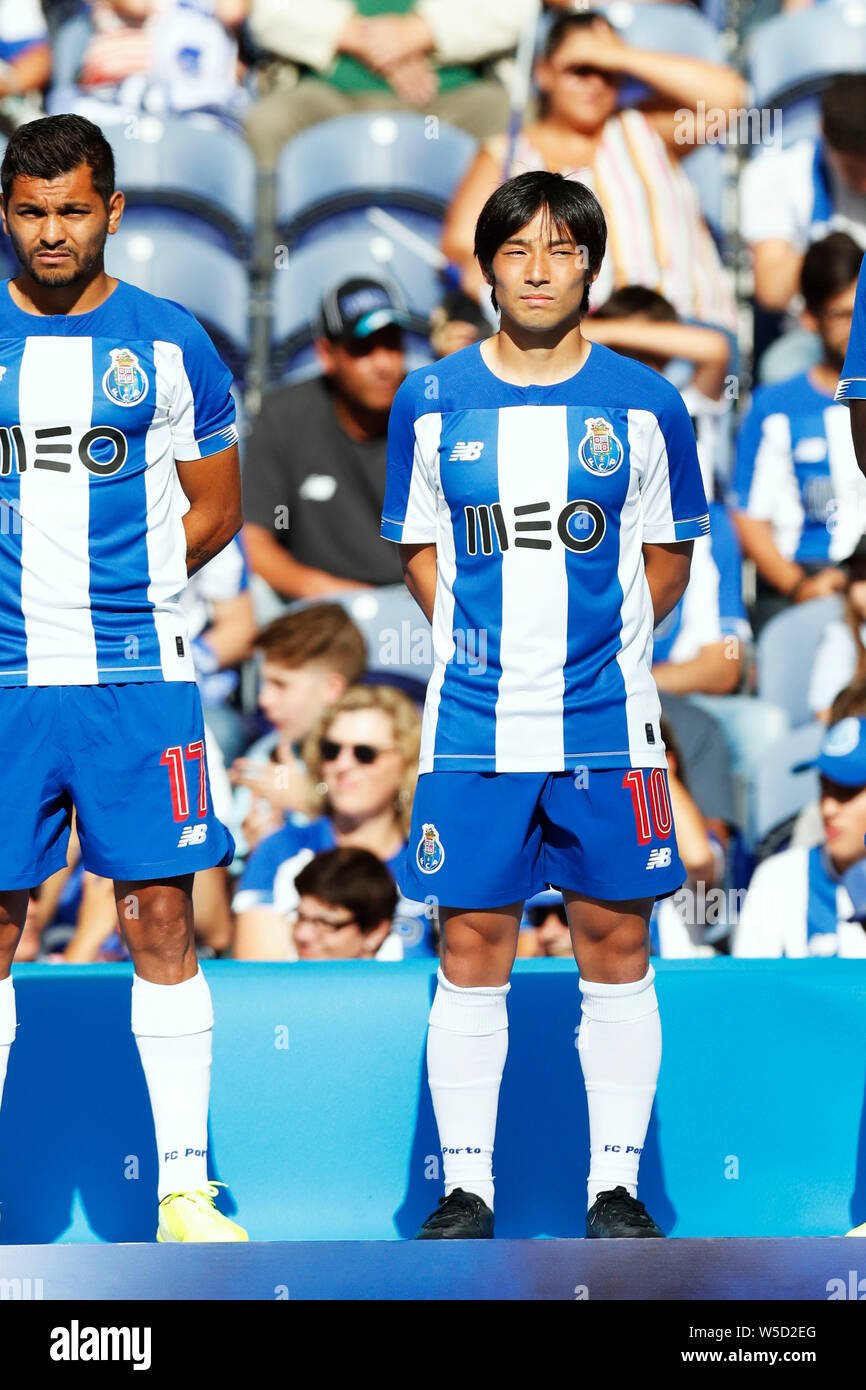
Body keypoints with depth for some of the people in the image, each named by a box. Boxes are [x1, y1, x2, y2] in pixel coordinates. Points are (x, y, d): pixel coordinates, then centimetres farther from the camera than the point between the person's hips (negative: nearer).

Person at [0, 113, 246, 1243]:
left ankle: (183, 1188, 5)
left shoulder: (170, 344, 4)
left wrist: (116, 590, 4)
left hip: (138, 679, 0)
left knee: (161, 925, -1)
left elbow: (217, 511, 11)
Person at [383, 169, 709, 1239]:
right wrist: (473, 638, -1)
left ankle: (614, 1185, 13)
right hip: (473, 728, 0)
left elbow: (670, 552, 9)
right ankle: (466, 1189, 12)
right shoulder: (432, 402, 4)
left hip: (609, 728, 0)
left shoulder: (644, 404, 2)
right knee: (471, 951, 3)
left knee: (615, 950, 4)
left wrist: (601, 642, 0)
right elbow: (418, 547, 12)